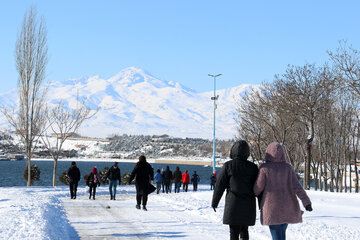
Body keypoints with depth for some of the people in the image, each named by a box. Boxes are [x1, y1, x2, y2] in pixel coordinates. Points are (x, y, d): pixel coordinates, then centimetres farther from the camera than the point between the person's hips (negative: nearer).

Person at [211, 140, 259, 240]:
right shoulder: (253, 167, 1)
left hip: (233, 204, -3)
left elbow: (219, 185, -2)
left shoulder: (228, 166, -6)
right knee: (244, 229, 18)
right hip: (249, 205, 3)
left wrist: (214, 202, 9)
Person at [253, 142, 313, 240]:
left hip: (271, 207, -3)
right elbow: (296, 186, -7)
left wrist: (254, 194, 15)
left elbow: (259, 186, -6)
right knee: (282, 232, 21)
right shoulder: (288, 167, -3)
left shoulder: (264, 168, -10)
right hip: (287, 208, 3)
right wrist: (306, 202, -4)